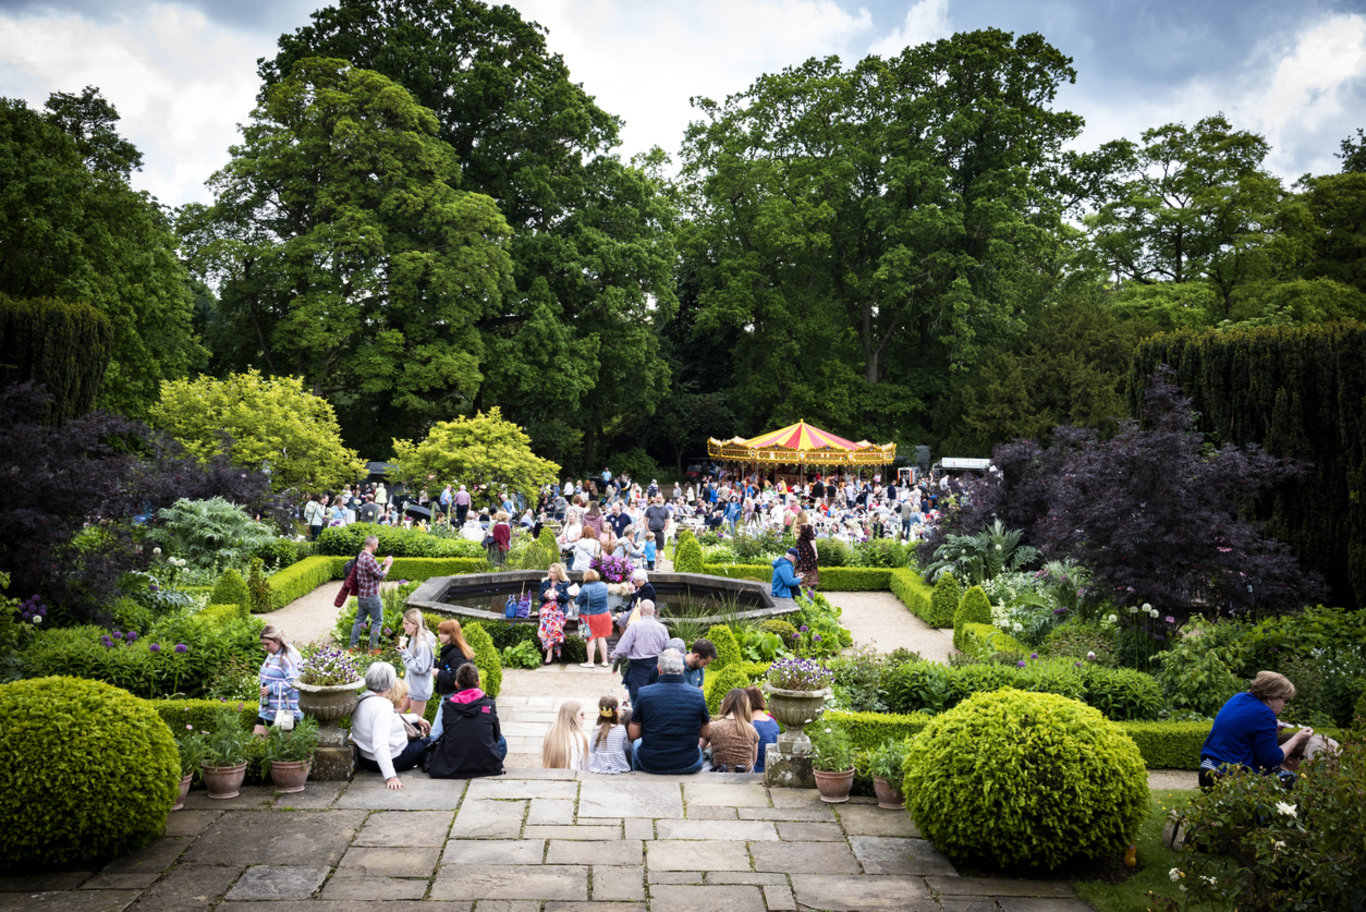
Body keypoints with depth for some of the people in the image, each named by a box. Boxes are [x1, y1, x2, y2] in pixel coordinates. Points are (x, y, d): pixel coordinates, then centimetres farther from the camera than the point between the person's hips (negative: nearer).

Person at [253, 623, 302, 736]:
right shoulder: (271, 656, 14)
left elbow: (293, 683, -25)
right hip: (267, 709, 9)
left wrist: (271, 688, -21)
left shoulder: (287, 658, -17)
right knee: (257, 735, 5)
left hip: (285, 710, -9)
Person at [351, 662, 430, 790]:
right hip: (395, 759, -9)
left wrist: (416, 718, 24)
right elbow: (380, 746, -37)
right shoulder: (382, 706, -31)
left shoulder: (362, 699, 0)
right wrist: (391, 776, -39)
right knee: (428, 743, 18)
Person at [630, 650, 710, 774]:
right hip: (688, 766, 1)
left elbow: (634, 735, -6)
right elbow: (706, 734, 1)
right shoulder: (697, 695, -11)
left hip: (651, 765, 0)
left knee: (637, 743, 35)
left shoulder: (645, 694, -14)